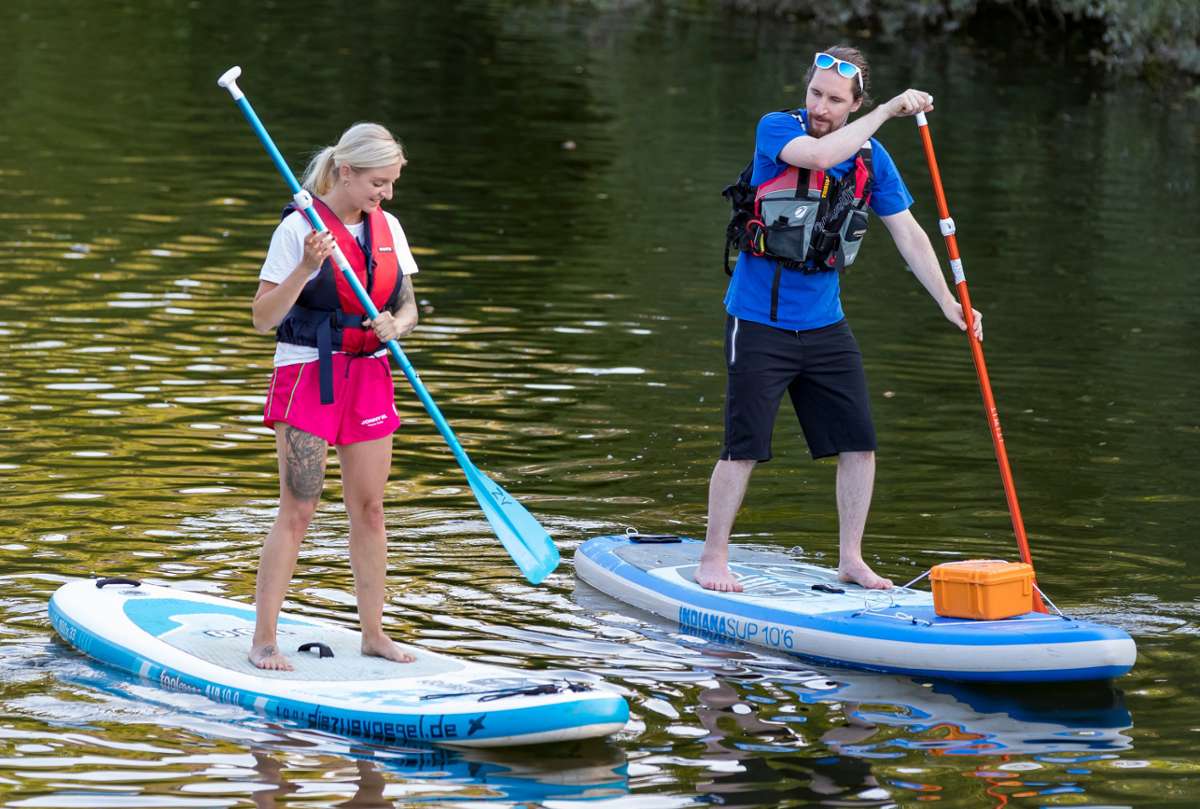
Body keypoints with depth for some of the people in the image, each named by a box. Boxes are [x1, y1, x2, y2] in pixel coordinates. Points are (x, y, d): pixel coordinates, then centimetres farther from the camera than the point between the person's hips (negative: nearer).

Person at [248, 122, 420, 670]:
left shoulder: (388, 228, 7)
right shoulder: (299, 227, -11)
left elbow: (408, 308, 13)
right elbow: (264, 317, -11)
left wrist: (396, 326, -10)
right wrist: (306, 268, -25)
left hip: (368, 376, 6)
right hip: (308, 373, -6)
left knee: (369, 508, 8)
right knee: (298, 508, -8)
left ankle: (373, 633, 17)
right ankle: (263, 639, -4)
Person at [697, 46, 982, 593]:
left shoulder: (871, 157, 2)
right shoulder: (777, 129, -11)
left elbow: (908, 234, 5)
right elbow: (820, 155, -32)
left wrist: (949, 305, -3)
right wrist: (889, 111, -28)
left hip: (824, 323, 5)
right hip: (759, 321, -5)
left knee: (859, 443, 2)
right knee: (744, 447, -4)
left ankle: (850, 560, 16)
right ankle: (712, 559, 9)